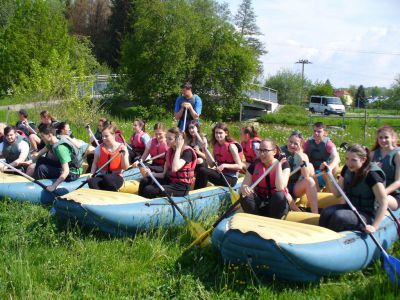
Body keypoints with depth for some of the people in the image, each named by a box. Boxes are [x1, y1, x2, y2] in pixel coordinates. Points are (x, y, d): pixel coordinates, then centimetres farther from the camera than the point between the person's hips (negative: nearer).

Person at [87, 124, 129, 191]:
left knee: (107, 178, -38)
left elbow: (125, 168, -7)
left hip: (116, 177, -2)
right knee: (91, 181, -31)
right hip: (101, 176, 2)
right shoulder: (99, 148, 7)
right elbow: (95, 163, 13)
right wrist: (92, 173, -6)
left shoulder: (121, 148, -2)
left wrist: (124, 154, -20)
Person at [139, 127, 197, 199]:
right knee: (145, 181, -7)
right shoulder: (170, 151, 8)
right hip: (169, 181, 8)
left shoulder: (187, 152, -14)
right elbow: (164, 174, 9)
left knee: (148, 190, -20)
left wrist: (178, 148, -23)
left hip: (182, 187, -8)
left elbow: (175, 168, -32)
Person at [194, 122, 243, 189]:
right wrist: (205, 150, -2)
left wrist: (224, 165, -24)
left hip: (230, 178, -7)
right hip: (220, 174, 7)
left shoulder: (231, 146, -12)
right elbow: (212, 164, 7)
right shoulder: (216, 145, 9)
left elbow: (240, 166, -14)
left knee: (202, 170, -23)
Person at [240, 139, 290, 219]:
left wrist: (278, 164, -20)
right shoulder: (255, 165, 1)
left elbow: (280, 187, -24)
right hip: (259, 204, 2)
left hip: (278, 204, -2)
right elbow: (244, 185, -4)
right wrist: (244, 188, -30)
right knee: (245, 196, -26)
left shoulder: (284, 165, -7)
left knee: (279, 195, -34)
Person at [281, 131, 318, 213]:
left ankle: (315, 214, -31)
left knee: (310, 180, -27)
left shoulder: (303, 156, 1)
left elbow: (306, 176, -13)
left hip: (296, 188, 3)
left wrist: (302, 159, -24)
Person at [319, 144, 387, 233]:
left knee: (339, 216, -33)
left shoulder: (371, 175, -18)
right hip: (349, 208, 6)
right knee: (326, 212, -24)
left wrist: (374, 227, -27)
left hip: (366, 215, -6)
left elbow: (384, 203, -20)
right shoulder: (347, 169, 1)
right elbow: (337, 193, 8)